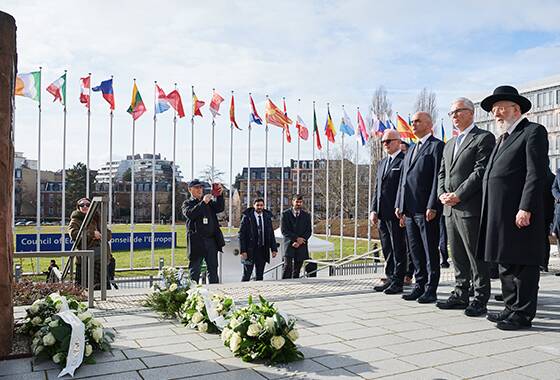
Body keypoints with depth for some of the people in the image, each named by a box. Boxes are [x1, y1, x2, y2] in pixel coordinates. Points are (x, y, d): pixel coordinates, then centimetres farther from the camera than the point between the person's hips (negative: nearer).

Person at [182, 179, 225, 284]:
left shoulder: (209, 202, 17)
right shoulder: (187, 203, 6)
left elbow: (220, 208, 0)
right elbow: (190, 214, -14)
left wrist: (220, 195, -15)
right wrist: (203, 203, -19)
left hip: (211, 240, 4)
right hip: (196, 242, -4)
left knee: (213, 269, 9)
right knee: (194, 270, 1)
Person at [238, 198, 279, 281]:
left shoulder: (267, 217, 9)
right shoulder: (247, 217, -4)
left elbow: (271, 234, 13)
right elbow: (241, 235, -6)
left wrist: (274, 249, 4)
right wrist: (242, 251, -13)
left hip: (263, 250, 4)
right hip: (250, 250, -4)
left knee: (260, 276, 8)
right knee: (246, 275, -2)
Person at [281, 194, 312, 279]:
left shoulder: (306, 215, 10)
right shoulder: (285, 214, 3)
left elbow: (308, 231, 5)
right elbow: (284, 231, -4)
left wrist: (299, 242, -8)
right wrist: (296, 238, -13)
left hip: (301, 246, 2)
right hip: (289, 245, -2)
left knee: (297, 270, 4)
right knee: (287, 268, -11)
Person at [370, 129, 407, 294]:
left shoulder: (405, 161, -5)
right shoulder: (382, 163, 20)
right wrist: (373, 210, 11)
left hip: (396, 213, -8)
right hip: (382, 214, 8)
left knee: (398, 249, -1)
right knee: (387, 249, 13)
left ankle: (398, 282, 6)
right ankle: (390, 279, 21)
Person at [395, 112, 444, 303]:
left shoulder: (437, 146, -4)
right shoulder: (411, 150, 21)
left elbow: (438, 178, -12)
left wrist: (432, 206, -18)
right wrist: (399, 204, 14)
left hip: (426, 209, -8)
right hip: (409, 209, 8)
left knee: (430, 251, 1)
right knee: (416, 251, 12)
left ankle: (430, 290, 8)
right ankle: (419, 286, 21)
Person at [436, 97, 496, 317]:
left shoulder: (484, 138, -4)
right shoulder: (449, 144, 21)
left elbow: (481, 171, -14)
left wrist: (458, 195, -16)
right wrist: (442, 194, 1)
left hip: (471, 208, -8)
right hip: (450, 209, 8)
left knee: (476, 256, -2)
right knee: (458, 256, 13)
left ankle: (480, 300, 6)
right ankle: (460, 295, 22)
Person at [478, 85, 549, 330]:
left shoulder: (533, 132, -4)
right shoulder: (503, 138, 22)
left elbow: (536, 174, -14)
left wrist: (526, 209, -20)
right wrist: (490, 213, 13)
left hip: (519, 214, -9)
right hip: (499, 215, 9)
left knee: (523, 264, -1)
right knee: (506, 264, 15)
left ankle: (523, 314, 8)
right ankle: (512, 308, 26)